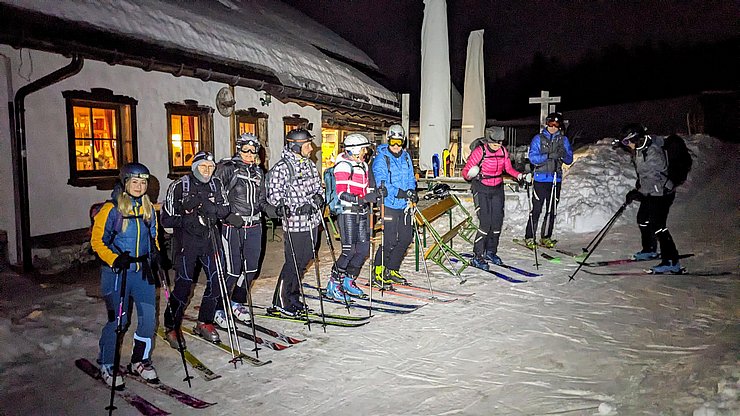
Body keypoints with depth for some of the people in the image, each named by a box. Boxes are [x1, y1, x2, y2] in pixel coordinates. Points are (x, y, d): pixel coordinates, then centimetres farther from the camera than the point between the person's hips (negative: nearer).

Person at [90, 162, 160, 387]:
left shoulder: (148, 208, 8)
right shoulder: (111, 209, -9)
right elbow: (97, 241, -7)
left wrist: (156, 252, 1)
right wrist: (114, 259, -20)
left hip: (142, 270, 5)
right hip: (116, 273, -5)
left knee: (149, 316, 2)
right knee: (117, 320, -1)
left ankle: (140, 361, 22)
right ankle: (107, 366, 20)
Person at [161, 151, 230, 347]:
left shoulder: (216, 184, 4)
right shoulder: (178, 186, -8)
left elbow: (225, 210, 1)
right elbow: (166, 220, -8)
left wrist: (211, 208, -18)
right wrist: (188, 218, -21)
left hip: (210, 240, 4)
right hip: (186, 242, -4)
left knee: (217, 281, 3)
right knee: (183, 285, -3)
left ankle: (204, 323, 21)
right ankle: (171, 327, 17)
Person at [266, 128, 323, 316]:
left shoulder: (310, 165, 13)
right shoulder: (281, 168, -11)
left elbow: (317, 187, 19)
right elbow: (274, 196, -13)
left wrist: (318, 198, -1)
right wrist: (282, 208, -30)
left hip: (312, 222, 8)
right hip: (294, 225, -8)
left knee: (304, 262, 14)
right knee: (293, 263, -2)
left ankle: (293, 296, 29)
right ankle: (280, 302, 11)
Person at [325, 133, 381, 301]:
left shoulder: (363, 165, 15)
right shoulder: (343, 166, -13)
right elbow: (342, 194, -21)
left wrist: (373, 192, 2)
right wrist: (363, 199, -30)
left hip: (362, 212, 9)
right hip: (347, 213, -8)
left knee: (363, 249, 8)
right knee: (349, 251, -9)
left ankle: (348, 281, 23)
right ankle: (333, 286, 5)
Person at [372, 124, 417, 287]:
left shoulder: (406, 157, 13)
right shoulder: (381, 158, -7)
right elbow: (381, 182, -17)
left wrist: (412, 192, -3)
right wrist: (399, 193, -26)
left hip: (405, 206, 7)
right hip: (389, 205, -7)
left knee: (406, 238, 11)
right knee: (389, 241, -9)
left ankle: (392, 271, 26)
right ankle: (378, 271, 10)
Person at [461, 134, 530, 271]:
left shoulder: (503, 151, -2)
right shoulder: (479, 151, -17)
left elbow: (509, 168, 10)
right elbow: (465, 171, -15)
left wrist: (520, 176, -7)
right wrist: (471, 175, -38)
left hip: (497, 189, 5)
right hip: (481, 190, -5)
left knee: (497, 221, 5)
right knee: (485, 223, -14)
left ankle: (490, 252, 24)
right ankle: (477, 257, -5)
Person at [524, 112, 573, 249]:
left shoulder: (563, 140, 11)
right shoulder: (538, 138, 1)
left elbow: (569, 160, 7)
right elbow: (533, 157, -10)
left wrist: (563, 155, -15)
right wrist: (549, 156, -23)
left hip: (556, 179, 4)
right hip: (541, 179, -4)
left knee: (552, 210, 8)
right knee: (537, 209, -7)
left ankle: (546, 237, 18)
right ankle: (529, 237, 0)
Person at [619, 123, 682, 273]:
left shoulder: (653, 152, -25)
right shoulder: (640, 149, 6)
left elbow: (653, 178, -29)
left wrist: (639, 193, -29)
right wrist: (638, 187, 19)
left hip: (662, 193, -10)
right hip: (650, 192, 10)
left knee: (658, 226, -14)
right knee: (643, 220, 21)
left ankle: (672, 262, -11)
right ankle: (649, 250, 40)